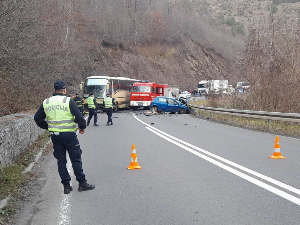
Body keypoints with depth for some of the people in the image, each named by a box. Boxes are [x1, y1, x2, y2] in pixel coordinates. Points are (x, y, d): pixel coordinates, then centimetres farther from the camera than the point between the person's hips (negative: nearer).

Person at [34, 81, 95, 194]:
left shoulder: (46, 102, 6)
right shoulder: (68, 101, -10)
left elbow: (37, 118, 11)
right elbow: (79, 116, -14)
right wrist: (82, 127, 3)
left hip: (54, 135, 4)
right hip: (68, 134, -4)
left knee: (61, 160, 11)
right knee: (76, 159, 5)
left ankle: (66, 185, 13)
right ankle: (82, 183, 10)